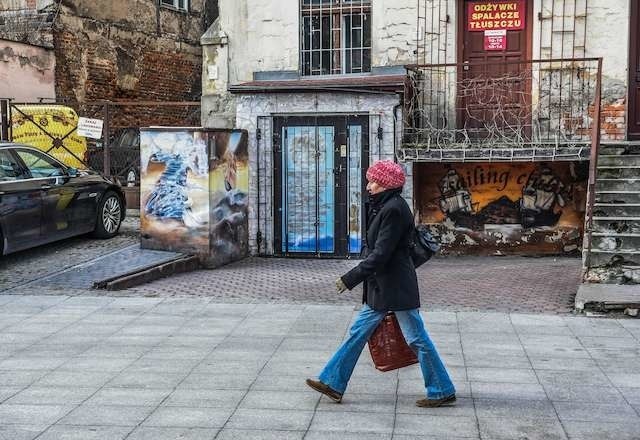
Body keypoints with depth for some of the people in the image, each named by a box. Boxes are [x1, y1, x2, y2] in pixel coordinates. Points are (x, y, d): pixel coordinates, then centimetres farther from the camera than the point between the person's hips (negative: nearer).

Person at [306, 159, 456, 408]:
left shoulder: (394, 209, -18)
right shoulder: (383, 207, 12)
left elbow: (380, 254, -22)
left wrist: (350, 279, -20)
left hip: (396, 287, -10)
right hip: (380, 286, 10)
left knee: (416, 338, 0)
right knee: (358, 332, 12)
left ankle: (443, 392, 12)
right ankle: (333, 384, 18)